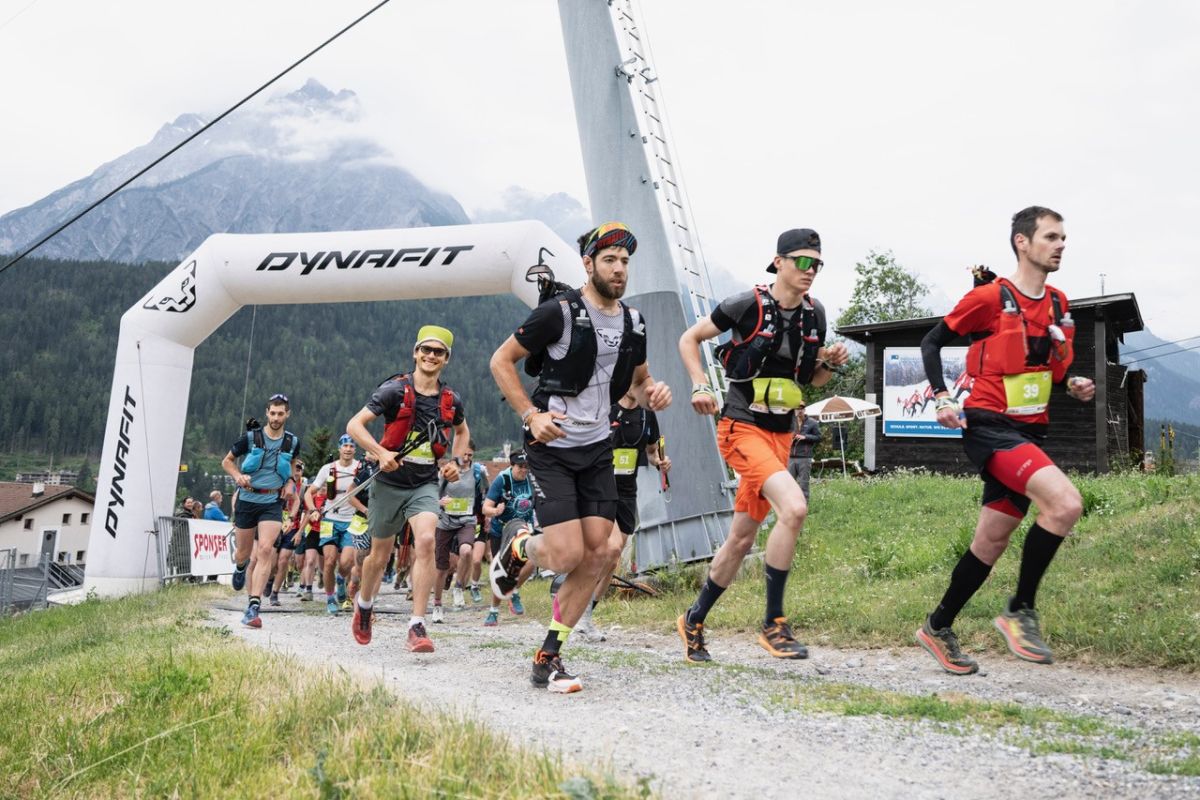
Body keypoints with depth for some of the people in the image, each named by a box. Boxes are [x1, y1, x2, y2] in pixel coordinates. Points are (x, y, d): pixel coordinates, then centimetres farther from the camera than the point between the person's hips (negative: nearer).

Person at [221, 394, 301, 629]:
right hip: (247, 499, 0)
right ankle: (240, 567, 52)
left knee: (266, 550, -19)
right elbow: (227, 461, 6)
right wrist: (238, 476, -13)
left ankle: (253, 607, -20)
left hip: (272, 502, 0)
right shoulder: (251, 437, -6)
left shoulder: (292, 442, 2)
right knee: (243, 552, 11)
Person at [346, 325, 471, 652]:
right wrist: (381, 452, -27)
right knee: (380, 555, 11)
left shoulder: (451, 400, 2)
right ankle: (363, 605, 42)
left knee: (426, 541, -23)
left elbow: (463, 431, 23)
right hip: (390, 483, -2)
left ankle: (417, 627, -20)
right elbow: (354, 425, -13)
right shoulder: (395, 390, -10)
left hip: (425, 484, 2)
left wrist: (456, 460, 6)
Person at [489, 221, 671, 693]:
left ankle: (549, 658, 11)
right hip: (551, 448, -6)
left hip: (597, 449, 6)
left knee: (597, 555, -2)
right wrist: (531, 415, -17)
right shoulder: (559, 312, -13)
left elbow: (638, 381, 20)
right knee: (567, 556, -14)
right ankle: (517, 545, 22)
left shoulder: (633, 323, 6)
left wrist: (653, 394, -4)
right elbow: (501, 361, -6)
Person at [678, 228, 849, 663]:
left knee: (741, 539, 10)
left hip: (781, 433, 7)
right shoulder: (748, 304, -10)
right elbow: (689, 339, 0)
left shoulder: (814, 313, 7)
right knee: (794, 507, -26)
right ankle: (773, 624, -13)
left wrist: (831, 362, -3)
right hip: (742, 428, -6)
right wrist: (700, 385, -13)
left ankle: (694, 620, 29)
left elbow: (813, 378, 18)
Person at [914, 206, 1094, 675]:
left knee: (992, 541, 10)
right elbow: (932, 342, -1)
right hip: (990, 427, -7)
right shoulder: (990, 296, -9)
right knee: (1065, 503, -26)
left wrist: (1075, 386, 2)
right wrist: (941, 397, -12)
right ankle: (1020, 610, -10)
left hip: (1029, 433, 7)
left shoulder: (1058, 304, 12)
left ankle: (938, 628, 26)